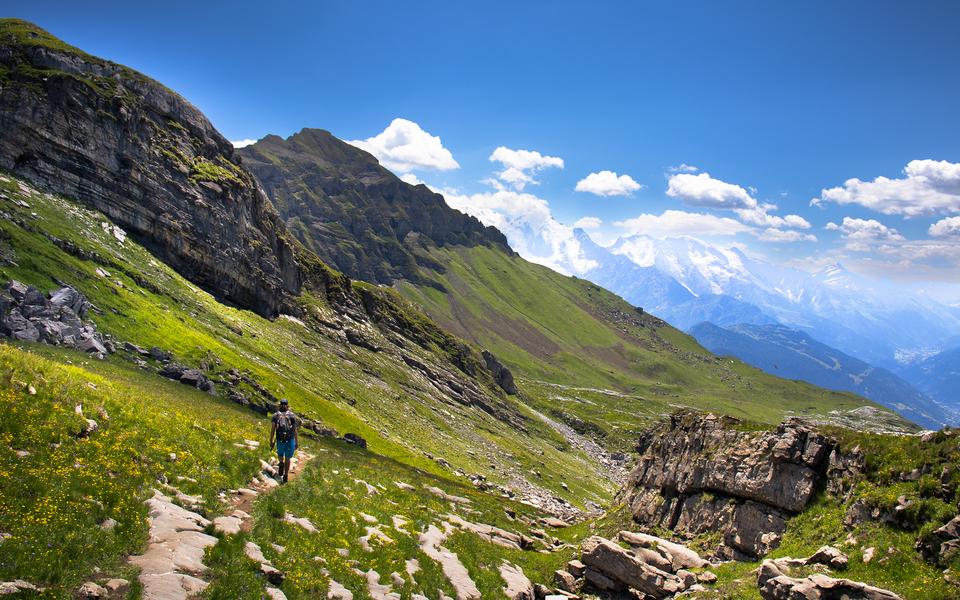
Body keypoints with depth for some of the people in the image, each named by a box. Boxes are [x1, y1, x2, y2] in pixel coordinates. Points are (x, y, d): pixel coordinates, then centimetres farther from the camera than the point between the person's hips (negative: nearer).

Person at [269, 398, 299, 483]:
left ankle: (281, 463, -11)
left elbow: (272, 429, -5)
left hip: (280, 439, 0)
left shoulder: (276, 415, 1)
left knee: (280, 455, 21)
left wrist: (271, 441, 1)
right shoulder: (292, 415, 0)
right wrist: (297, 442, 5)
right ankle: (285, 476, 9)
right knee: (287, 458, 12)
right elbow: (295, 429, -1)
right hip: (290, 439, 0)